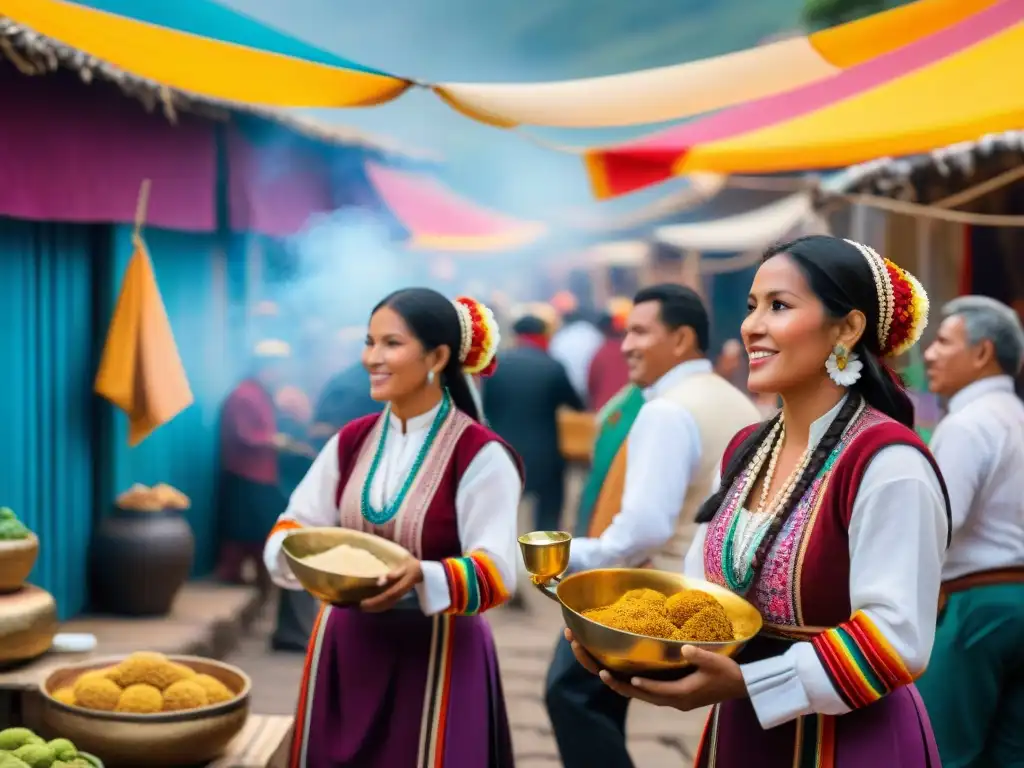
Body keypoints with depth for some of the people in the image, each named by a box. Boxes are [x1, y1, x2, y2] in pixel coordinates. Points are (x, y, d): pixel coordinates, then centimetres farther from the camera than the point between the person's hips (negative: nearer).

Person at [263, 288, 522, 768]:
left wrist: (423, 577, -35)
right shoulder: (351, 441, 5)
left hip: (437, 654, -5)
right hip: (346, 646, 5)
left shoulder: (480, 455, -13)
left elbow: (497, 571, -17)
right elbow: (292, 526, 9)